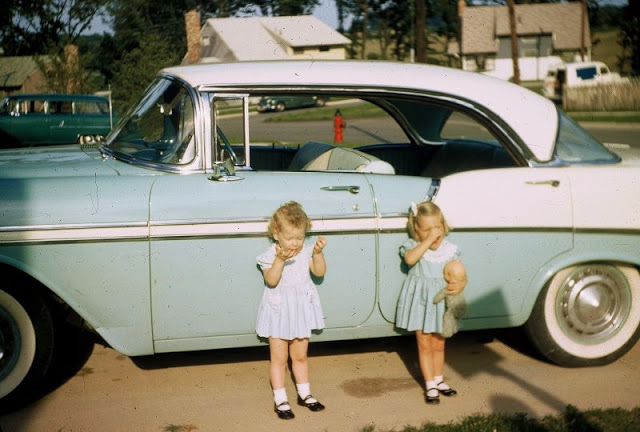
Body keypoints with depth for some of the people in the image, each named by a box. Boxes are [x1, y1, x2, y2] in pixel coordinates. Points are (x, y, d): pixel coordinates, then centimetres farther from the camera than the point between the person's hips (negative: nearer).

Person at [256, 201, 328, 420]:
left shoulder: (306, 251, -3)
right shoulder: (270, 256, -16)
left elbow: (319, 272, -8)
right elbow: (271, 281, -29)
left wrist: (318, 253, -22)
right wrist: (280, 260, -41)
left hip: (301, 311, 4)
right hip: (279, 313, -4)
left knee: (300, 356, 17)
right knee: (279, 358, 5)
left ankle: (304, 394, 30)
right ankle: (280, 400, 14)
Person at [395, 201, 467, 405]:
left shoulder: (450, 249, 0)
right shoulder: (413, 246, -8)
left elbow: (461, 275, 1)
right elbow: (410, 258, -31)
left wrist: (461, 284, -22)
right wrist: (428, 241, -32)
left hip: (441, 302, 3)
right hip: (420, 301, -2)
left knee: (438, 344, 15)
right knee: (424, 344, 4)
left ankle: (438, 379, 31)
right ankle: (430, 385, 12)